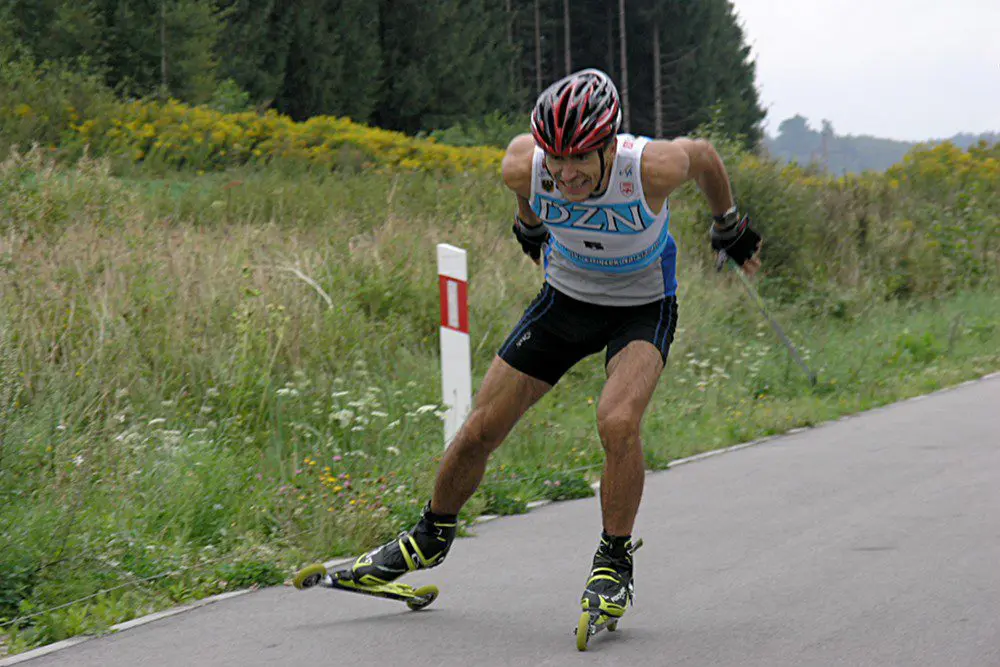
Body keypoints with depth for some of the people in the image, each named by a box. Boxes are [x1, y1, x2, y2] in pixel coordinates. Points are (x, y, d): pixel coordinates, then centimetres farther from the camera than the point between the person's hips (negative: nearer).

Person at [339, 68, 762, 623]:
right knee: (480, 431, 2)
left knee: (617, 422, -29)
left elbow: (704, 156, -9)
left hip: (643, 307, -3)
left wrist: (730, 229, 7)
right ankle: (432, 536, 29)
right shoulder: (524, 165, -27)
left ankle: (615, 563, -9)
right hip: (566, 298, 3)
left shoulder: (653, 167, -34)